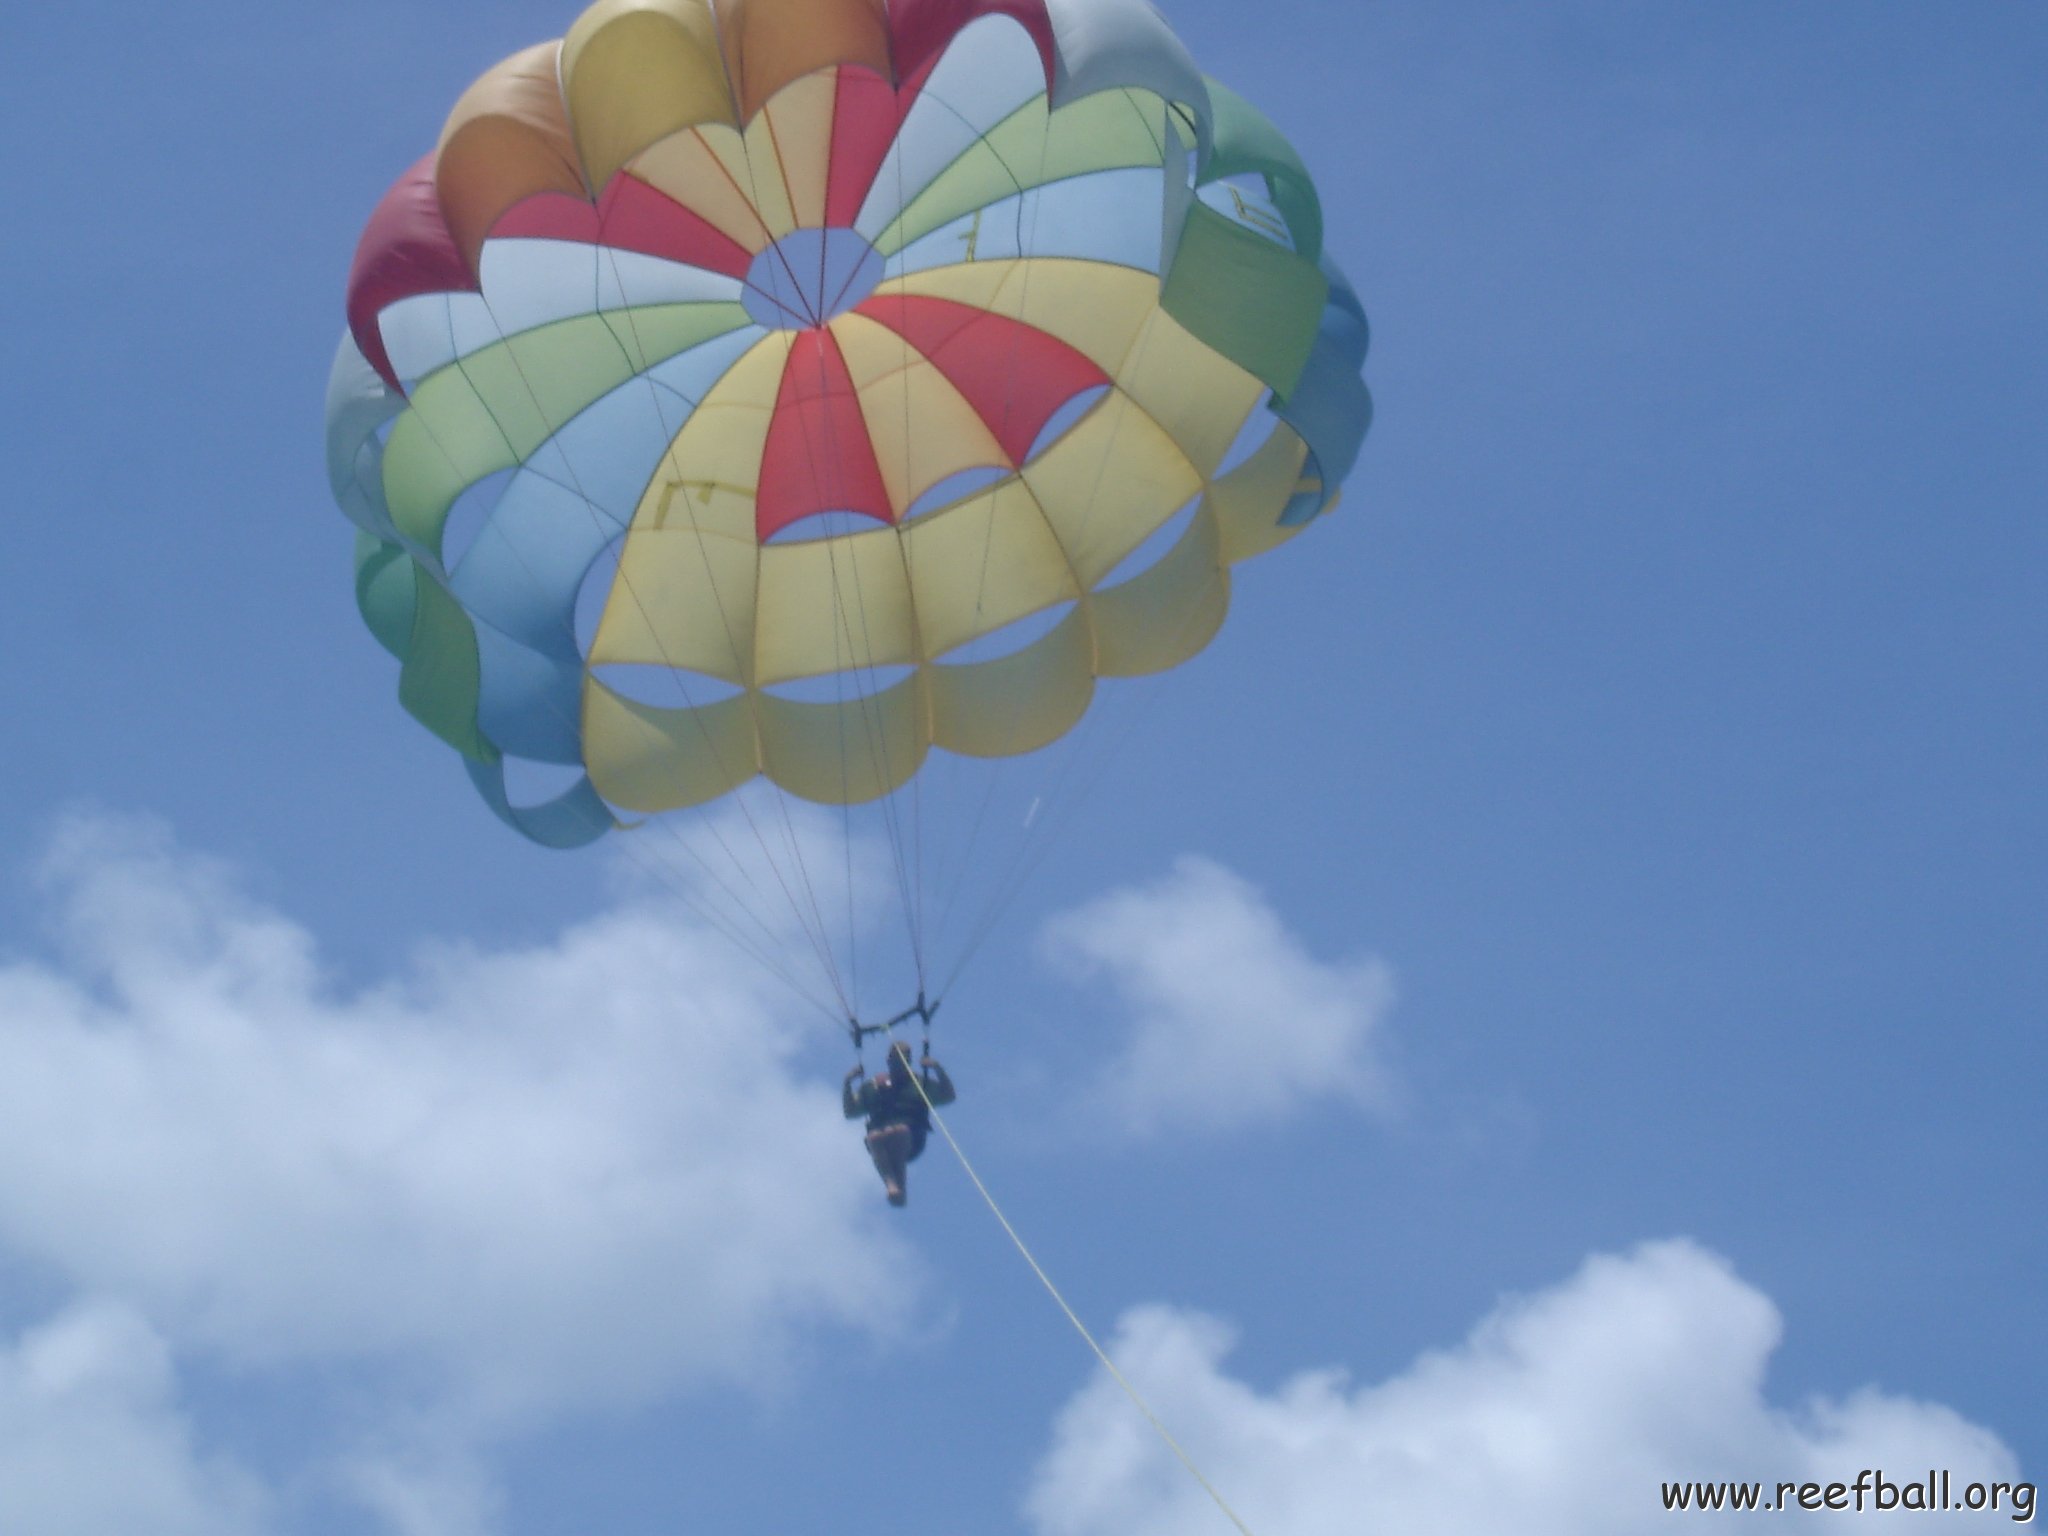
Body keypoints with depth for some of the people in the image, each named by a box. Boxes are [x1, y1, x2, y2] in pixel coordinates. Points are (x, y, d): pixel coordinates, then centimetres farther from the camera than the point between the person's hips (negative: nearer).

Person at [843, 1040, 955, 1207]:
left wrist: (939, 1070, 0)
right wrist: (847, 1084, 10)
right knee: (875, 1137, -35)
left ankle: (900, 1185, -42)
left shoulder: (920, 1083, 24)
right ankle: (891, 1183, -51)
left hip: (910, 1139, -1)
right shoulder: (873, 1086, 26)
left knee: (898, 1131, -38)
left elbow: (948, 1096, 12)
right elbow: (850, 1112, 23)